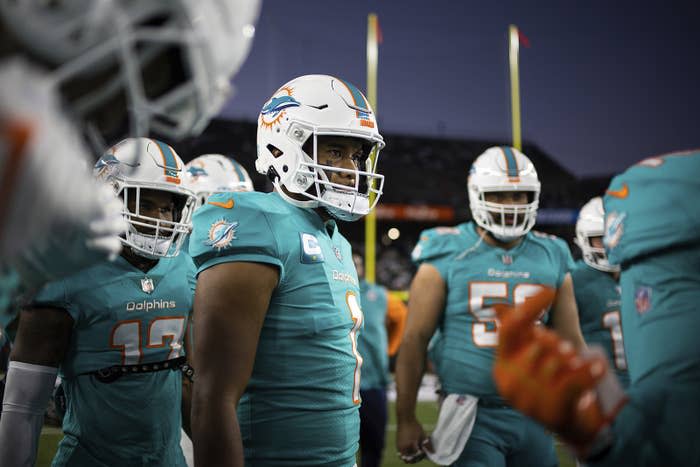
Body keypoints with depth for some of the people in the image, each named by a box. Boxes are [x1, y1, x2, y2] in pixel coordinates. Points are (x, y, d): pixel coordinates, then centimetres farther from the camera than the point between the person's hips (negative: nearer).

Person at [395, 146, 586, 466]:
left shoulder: (551, 258, 6)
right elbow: (415, 340, -4)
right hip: (473, 417, -4)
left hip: (531, 415, 4)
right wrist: (406, 420, -5)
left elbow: (571, 343, 12)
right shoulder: (447, 256, -5)